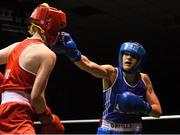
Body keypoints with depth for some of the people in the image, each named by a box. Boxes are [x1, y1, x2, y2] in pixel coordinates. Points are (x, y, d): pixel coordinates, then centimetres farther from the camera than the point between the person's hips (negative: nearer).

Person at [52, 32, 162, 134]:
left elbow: (158, 111, 2)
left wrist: (144, 107, -18)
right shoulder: (111, 73, -14)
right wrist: (74, 54, -54)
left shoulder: (144, 79, -2)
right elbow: (88, 64, -35)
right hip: (109, 131, -3)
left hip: (135, 131, 3)